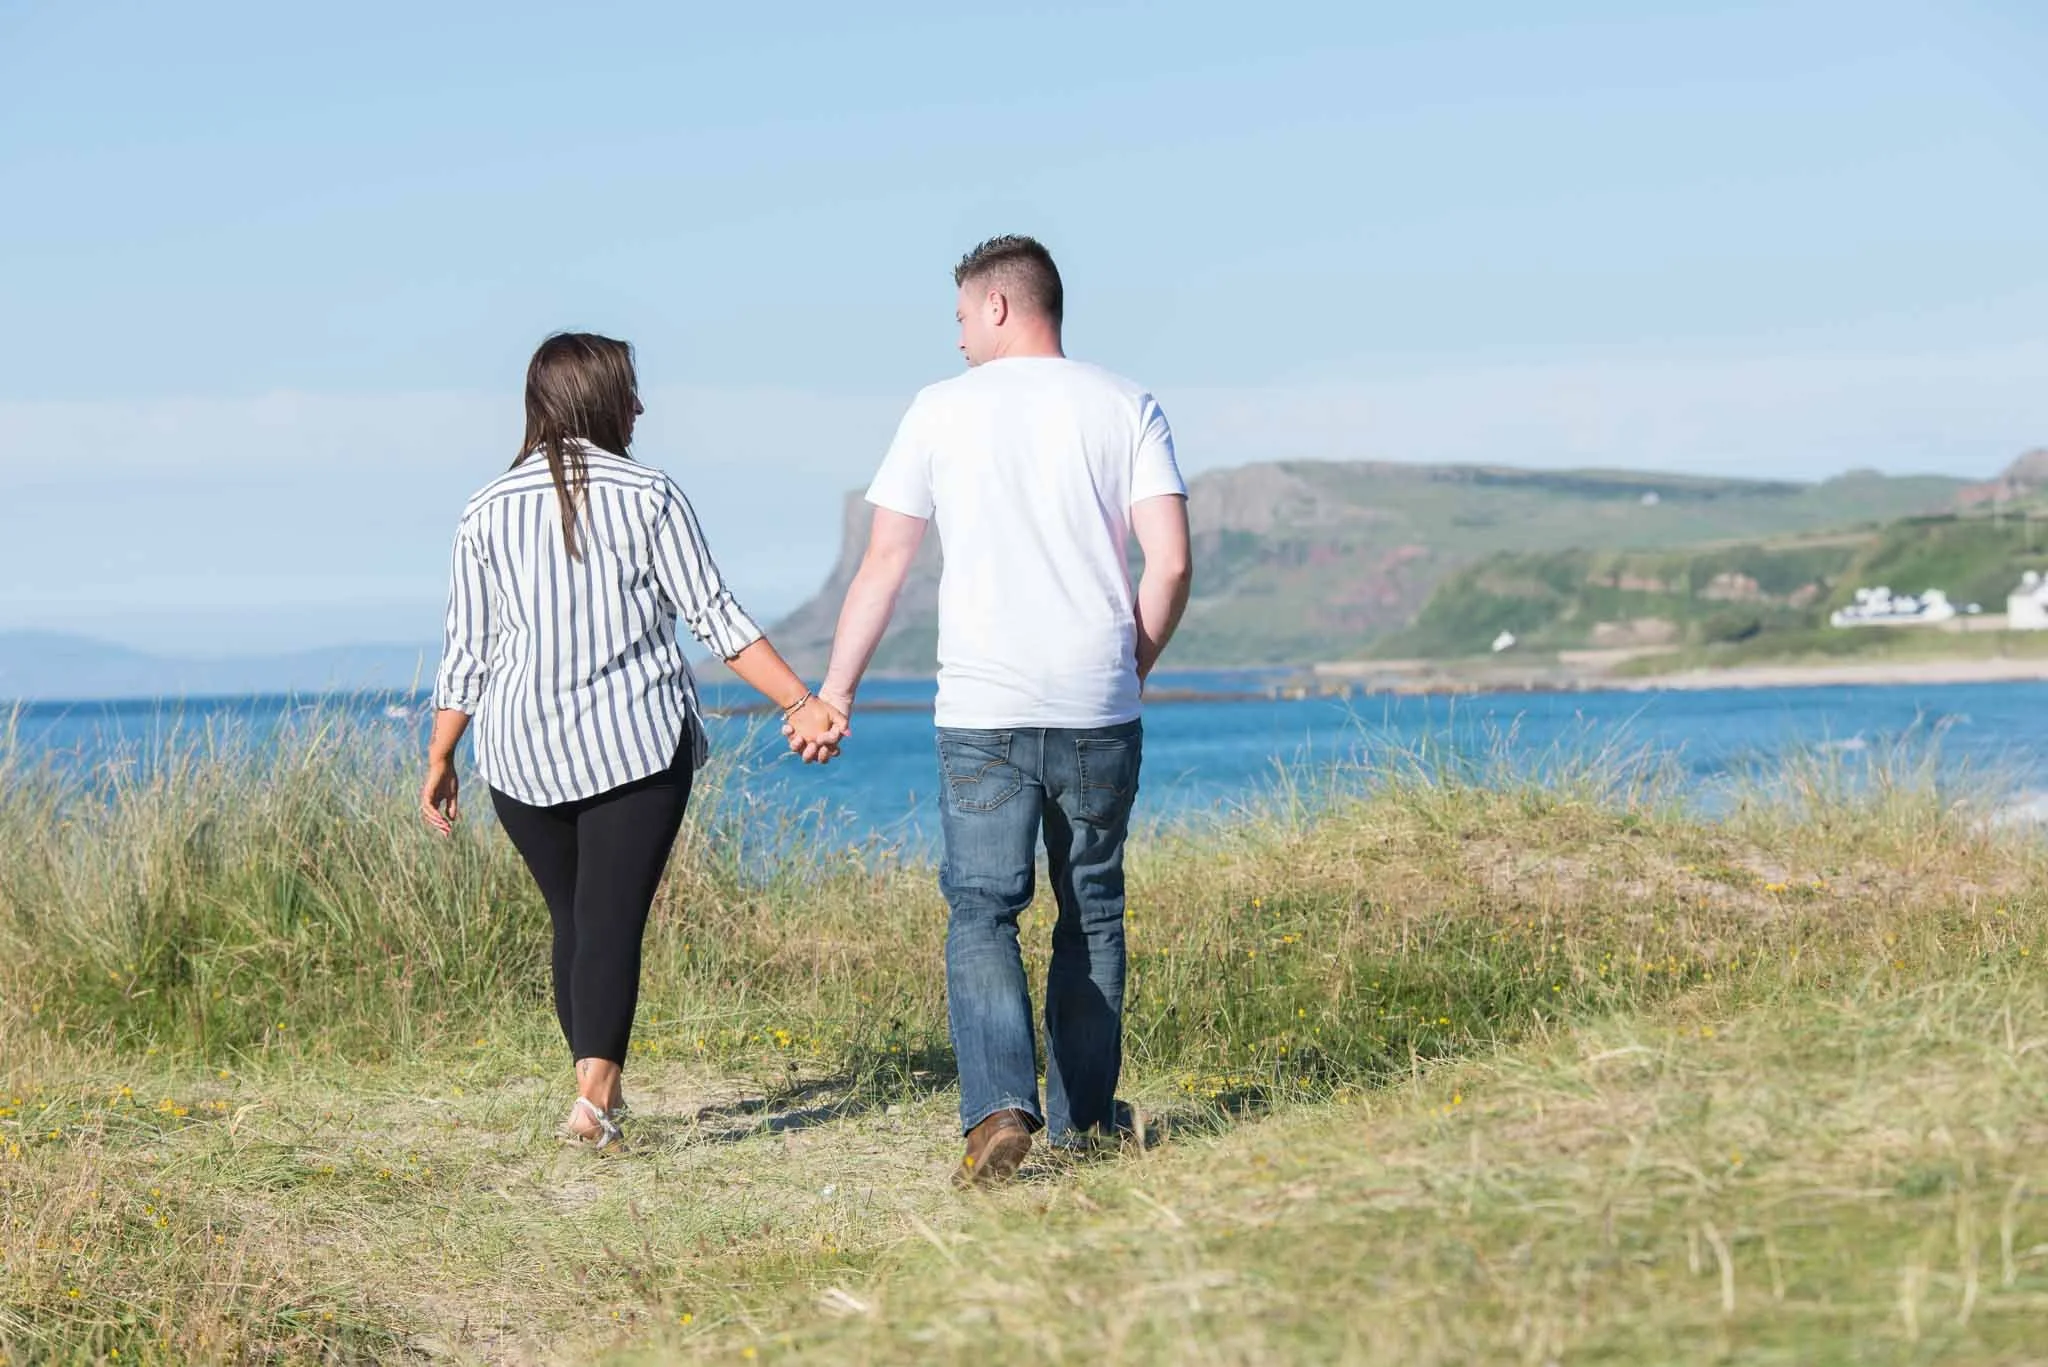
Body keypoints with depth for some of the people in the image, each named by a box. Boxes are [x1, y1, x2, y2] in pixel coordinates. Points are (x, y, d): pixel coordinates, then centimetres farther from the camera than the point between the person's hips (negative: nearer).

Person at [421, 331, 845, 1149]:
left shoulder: (489, 511, 3)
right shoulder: (649, 497, -2)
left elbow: (466, 653, 4)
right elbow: (716, 619, -5)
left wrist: (439, 761, 11)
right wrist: (801, 703, -2)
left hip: (523, 752, 3)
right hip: (638, 743, -2)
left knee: (571, 918, 15)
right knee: (613, 920, -5)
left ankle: (601, 1090, 20)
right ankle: (593, 1094, -21)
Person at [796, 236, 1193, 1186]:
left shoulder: (943, 411, 4)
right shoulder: (1125, 408, 5)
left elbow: (882, 567, 4)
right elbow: (1170, 562, -3)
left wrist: (834, 694, 10)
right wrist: (1130, 673, 11)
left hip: (983, 714, -1)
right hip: (1099, 713, 2)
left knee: (981, 911, -1)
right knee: (1092, 911, 13)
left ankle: (1000, 1104, -20)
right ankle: (1082, 1117, 17)